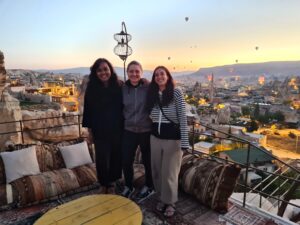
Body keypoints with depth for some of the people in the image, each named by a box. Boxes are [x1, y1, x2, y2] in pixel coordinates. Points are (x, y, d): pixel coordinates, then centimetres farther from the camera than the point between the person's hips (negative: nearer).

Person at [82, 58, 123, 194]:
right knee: (101, 159, 5)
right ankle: (103, 184, 31)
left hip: (117, 130, 1)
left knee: (116, 157, 11)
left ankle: (112, 183, 34)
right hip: (100, 131, 0)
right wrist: (89, 130, 1)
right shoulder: (91, 88, -4)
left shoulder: (119, 86, -5)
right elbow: (88, 110, 0)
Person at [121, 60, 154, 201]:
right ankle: (128, 187, 36)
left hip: (146, 130, -3)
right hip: (128, 130, 3)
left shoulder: (149, 87, -12)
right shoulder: (123, 88, -1)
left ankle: (149, 187, 38)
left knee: (148, 160, 14)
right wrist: (123, 122, 8)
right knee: (126, 161, 10)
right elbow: (120, 109, 9)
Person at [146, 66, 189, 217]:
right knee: (157, 170, 14)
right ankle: (162, 198, 37)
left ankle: (170, 202, 29)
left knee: (169, 172, 5)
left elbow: (183, 118, -13)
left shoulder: (176, 92, -10)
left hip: (172, 137, -5)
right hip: (155, 136, 5)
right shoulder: (152, 94, 6)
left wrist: (184, 141, -16)